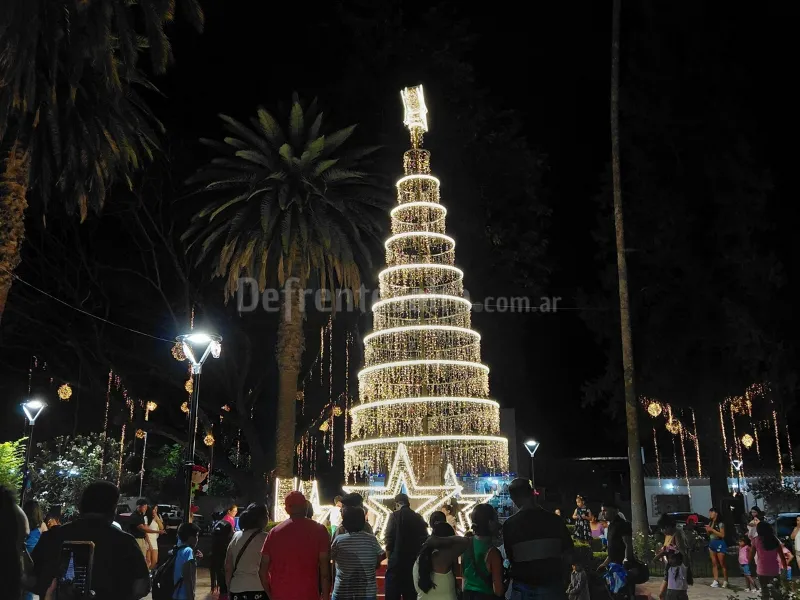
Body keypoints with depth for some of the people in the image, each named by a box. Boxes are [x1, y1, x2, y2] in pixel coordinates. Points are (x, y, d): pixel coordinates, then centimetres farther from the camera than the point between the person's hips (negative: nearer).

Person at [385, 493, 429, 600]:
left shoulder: (395, 516, -5)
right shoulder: (418, 518, 8)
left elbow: (389, 539, -9)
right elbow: (424, 540, 9)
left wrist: (388, 558, 2)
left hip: (397, 561, -4)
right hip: (415, 562, 5)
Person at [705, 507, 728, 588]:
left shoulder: (720, 524, -9)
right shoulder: (710, 523, 12)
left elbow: (722, 535, -15)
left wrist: (712, 530, -17)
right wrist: (708, 530, -2)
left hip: (719, 543, -7)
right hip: (712, 543, 7)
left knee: (722, 564, -1)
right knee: (714, 563, 5)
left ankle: (725, 581, 6)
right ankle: (716, 581, 6)